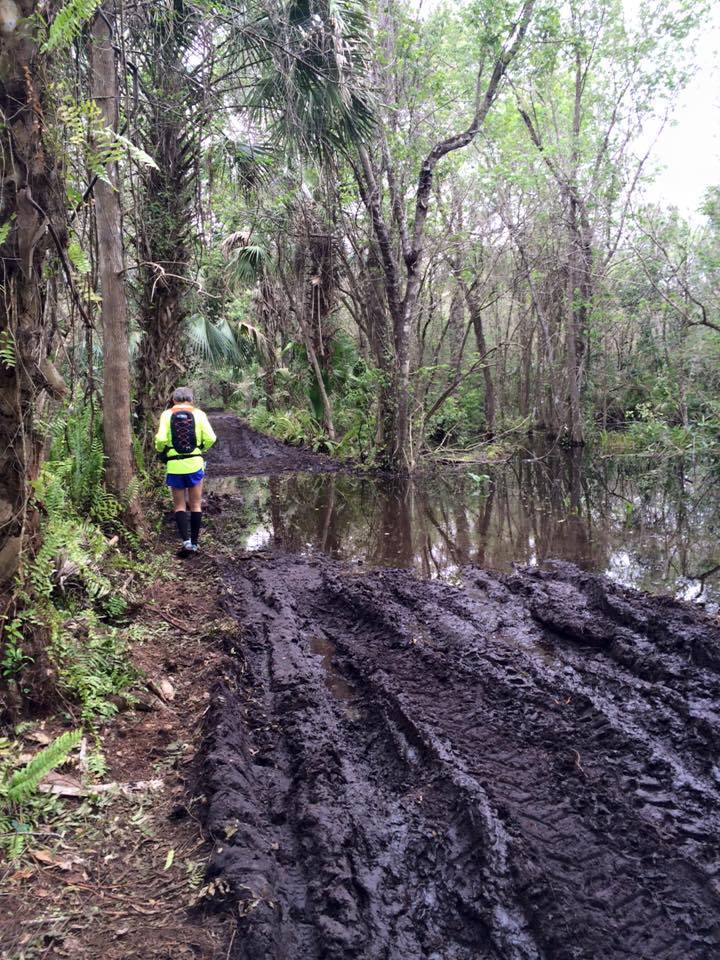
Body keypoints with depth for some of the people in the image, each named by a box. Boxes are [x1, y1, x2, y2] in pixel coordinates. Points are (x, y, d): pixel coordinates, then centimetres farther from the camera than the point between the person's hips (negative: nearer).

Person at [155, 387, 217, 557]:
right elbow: (210, 438, -9)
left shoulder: (167, 414, -2)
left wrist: (161, 451, 8)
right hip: (194, 463, 0)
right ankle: (194, 543, 15)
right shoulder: (198, 414, -1)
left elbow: (161, 439, -13)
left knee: (179, 506, 10)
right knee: (196, 505, 11)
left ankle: (186, 541, -5)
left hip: (175, 466, 0)